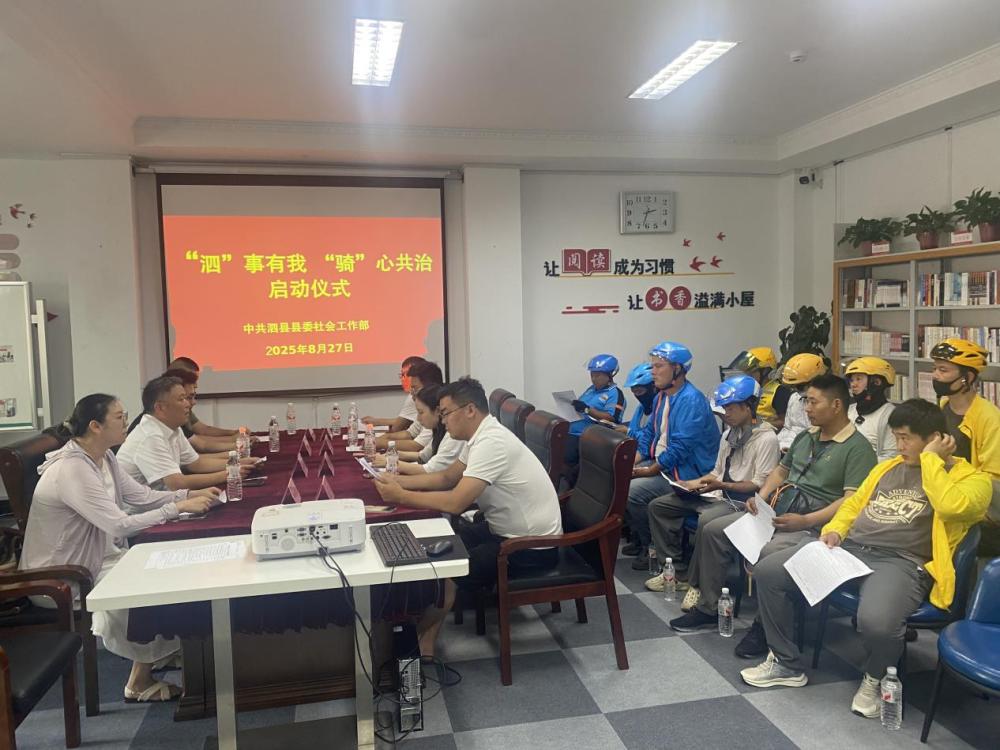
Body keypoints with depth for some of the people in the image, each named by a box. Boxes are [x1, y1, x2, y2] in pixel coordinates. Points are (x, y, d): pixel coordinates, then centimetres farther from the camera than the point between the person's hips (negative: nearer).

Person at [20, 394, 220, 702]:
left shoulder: (104, 458, 1)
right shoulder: (72, 470, -29)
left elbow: (142, 496, 4)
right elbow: (119, 525, -34)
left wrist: (190, 495, -8)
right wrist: (178, 508, -29)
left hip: (94, 558, 9)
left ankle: (160, 651, 13)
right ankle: (140, 682, 6)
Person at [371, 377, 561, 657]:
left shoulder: (491, 443, -25)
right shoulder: (481, 436, 5)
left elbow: (456, 502, -30)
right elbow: (447, 478, 17)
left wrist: (401, 497, -18)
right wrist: (398, 481, 5)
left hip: (532, 546, -10)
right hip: (507, 530, 10)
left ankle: (420, 642, 10)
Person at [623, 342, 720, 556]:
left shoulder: (692, 401, -19)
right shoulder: (661, 397, 10)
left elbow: (679, 448, -24)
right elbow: (648, 434, 12)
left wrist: (649, 471, -17)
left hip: (685, 473, -9)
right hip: (659, 463, 9)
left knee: (631, 492, -23)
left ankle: (653, 546, 0)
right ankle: (639, 537, 13)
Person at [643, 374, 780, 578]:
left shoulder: (766, 438, -11)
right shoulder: (729, 434, 15)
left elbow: (760, 485, -15)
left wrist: (721, 485, -23)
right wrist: (695, 483, 4)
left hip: (741, 500, -8)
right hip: (718, 493, 9)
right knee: (659, 506, -2)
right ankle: (676, 569, 1)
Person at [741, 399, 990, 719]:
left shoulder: (970, 477, 2)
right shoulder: (888, 467, 23)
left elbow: (951, 506, -22)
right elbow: (854, 503, 29)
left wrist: (930, 458, -9)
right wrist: (833, 530, 9)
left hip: (901, 563, -7)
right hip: (848, 548, 7)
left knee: (875, 620, -39)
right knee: (767, 571, -8)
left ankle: (875, 679, 0)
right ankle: (786, 663, 10)